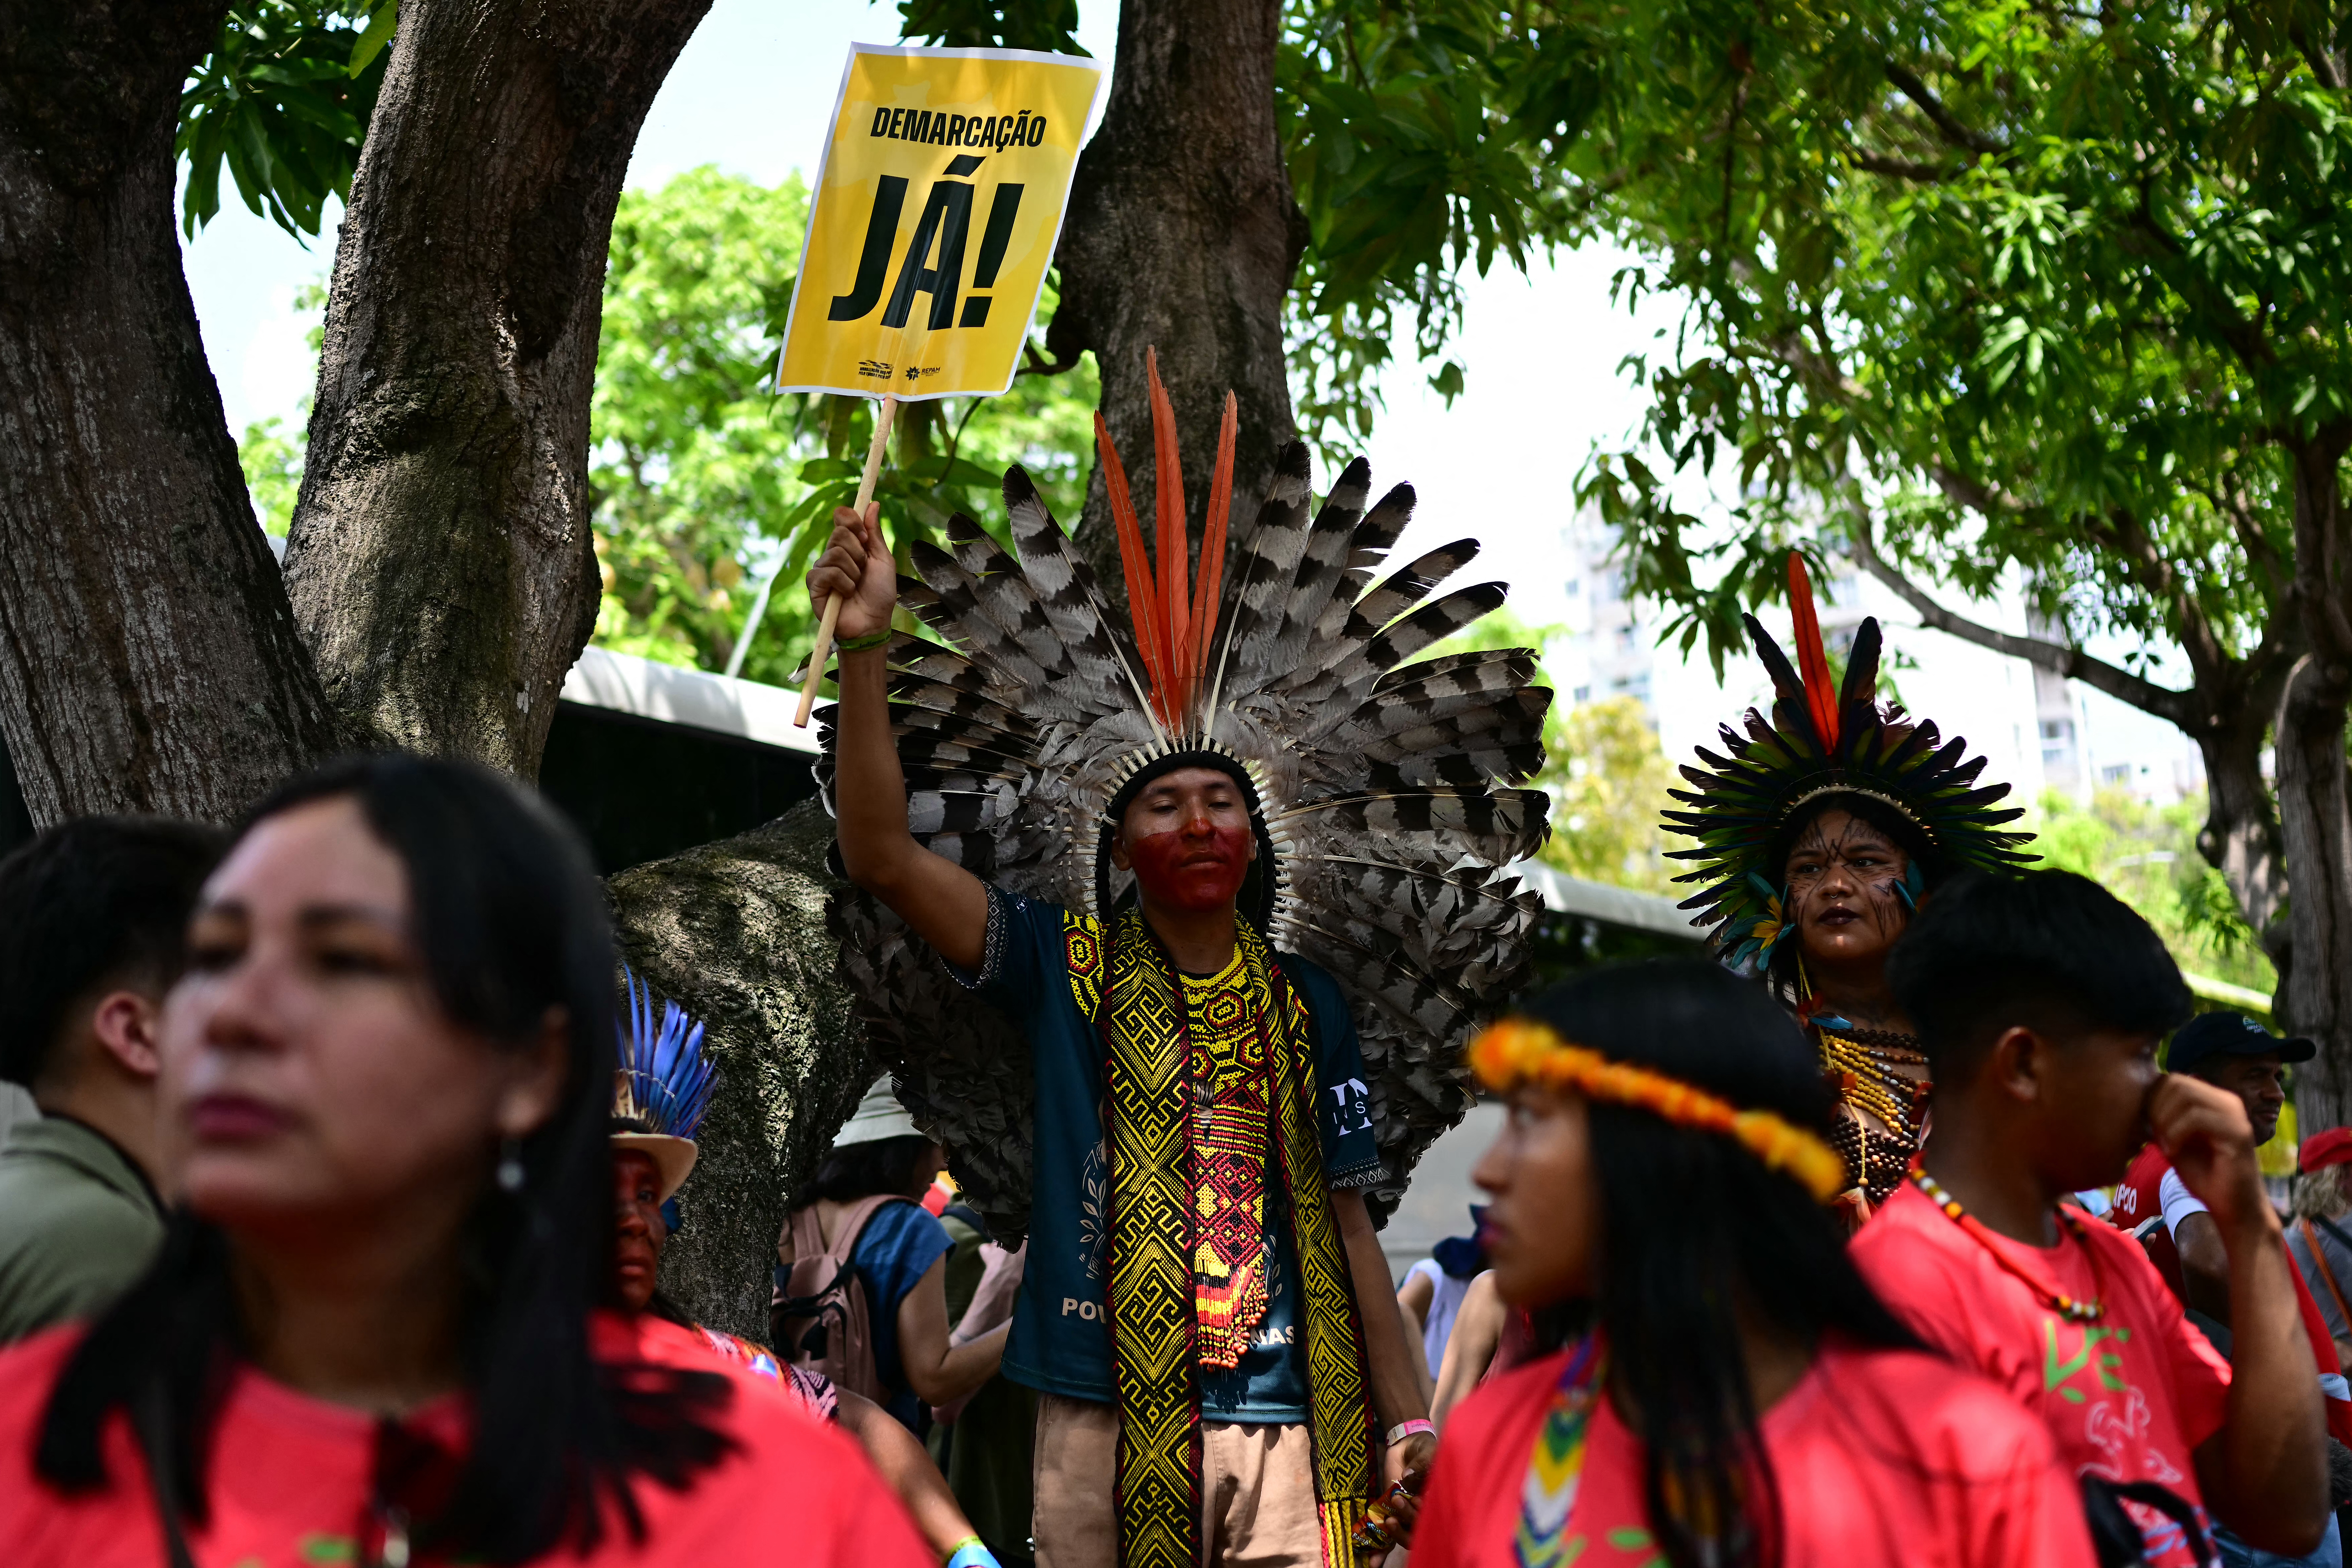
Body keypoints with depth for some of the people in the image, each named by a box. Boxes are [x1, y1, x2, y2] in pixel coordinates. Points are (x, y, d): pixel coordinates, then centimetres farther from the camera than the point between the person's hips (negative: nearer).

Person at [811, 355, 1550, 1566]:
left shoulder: (1313, 1004, 10)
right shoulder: (1064, 967, 3)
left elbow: (1346, 1221, 14)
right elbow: (884, 853, -8)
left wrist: (1406, 1422, 11)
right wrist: (867, 651, -17)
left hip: (1282, 1423, 2)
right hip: (1101, 1419, -1)